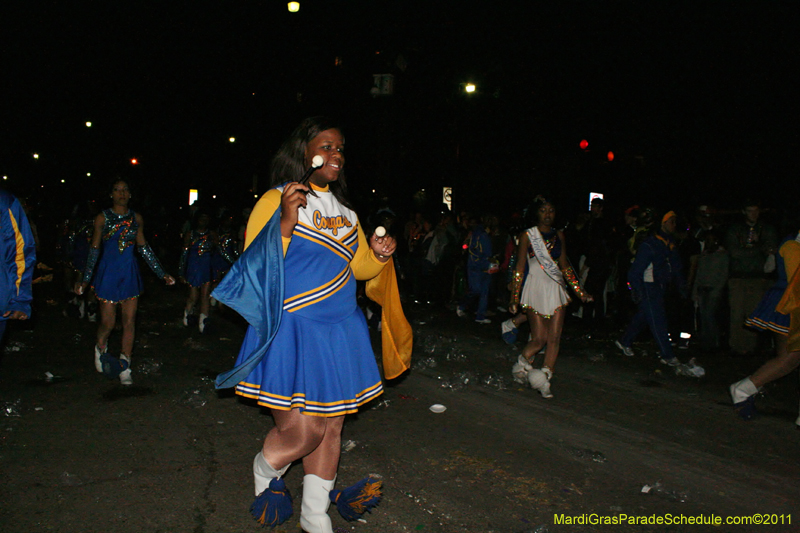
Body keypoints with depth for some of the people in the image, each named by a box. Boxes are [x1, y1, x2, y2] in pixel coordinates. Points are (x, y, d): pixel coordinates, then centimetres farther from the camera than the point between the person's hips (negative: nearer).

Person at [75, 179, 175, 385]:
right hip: (108, 274, -2)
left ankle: (125, 368, 11)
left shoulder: (136, 219, 6)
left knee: (129, 322, 1)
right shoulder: (102, 218, -2)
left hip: (130, 275, 2)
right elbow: (94, 250, 0)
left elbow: (144, 248, 9)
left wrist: (162, 274, 7)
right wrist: (85, 280, -6)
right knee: (107, 323, 0)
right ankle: (101, 349, 35)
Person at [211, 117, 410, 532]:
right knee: (301, 432, -8)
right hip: (291, 331, -6)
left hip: (340, 330, 7)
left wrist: (379, 254, 0)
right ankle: (265, 470, 28)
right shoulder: (277, 200, -5)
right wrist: (286, 222, -25)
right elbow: (255, 266, -13)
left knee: (330, 426, 12)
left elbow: (361, 267, 21)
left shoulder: (344, 210, 16)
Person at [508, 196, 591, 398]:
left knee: (554, 338, -2)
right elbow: (519, 268, -1)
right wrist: (515, 298, -5)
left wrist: (579, 291, 13)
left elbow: (564, 265, 17)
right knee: (540, 338, -4)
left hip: (556, 289, 4)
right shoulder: (527, 236, -1)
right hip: (535, 289, -4)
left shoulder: (559, 235, 10)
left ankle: (545, 381, 8)